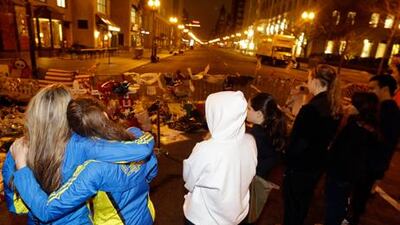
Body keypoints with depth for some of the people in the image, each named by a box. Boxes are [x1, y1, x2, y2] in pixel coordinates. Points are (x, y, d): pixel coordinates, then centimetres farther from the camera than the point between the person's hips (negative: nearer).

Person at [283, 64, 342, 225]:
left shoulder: (311, 108, -27)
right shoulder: (335, 108, -1)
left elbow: (296, 142, -23)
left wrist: (287, 161, -10)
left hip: (300, 166, -8)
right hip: (317, 163, 8)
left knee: (292, 205, 12)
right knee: (303, 202, 27)